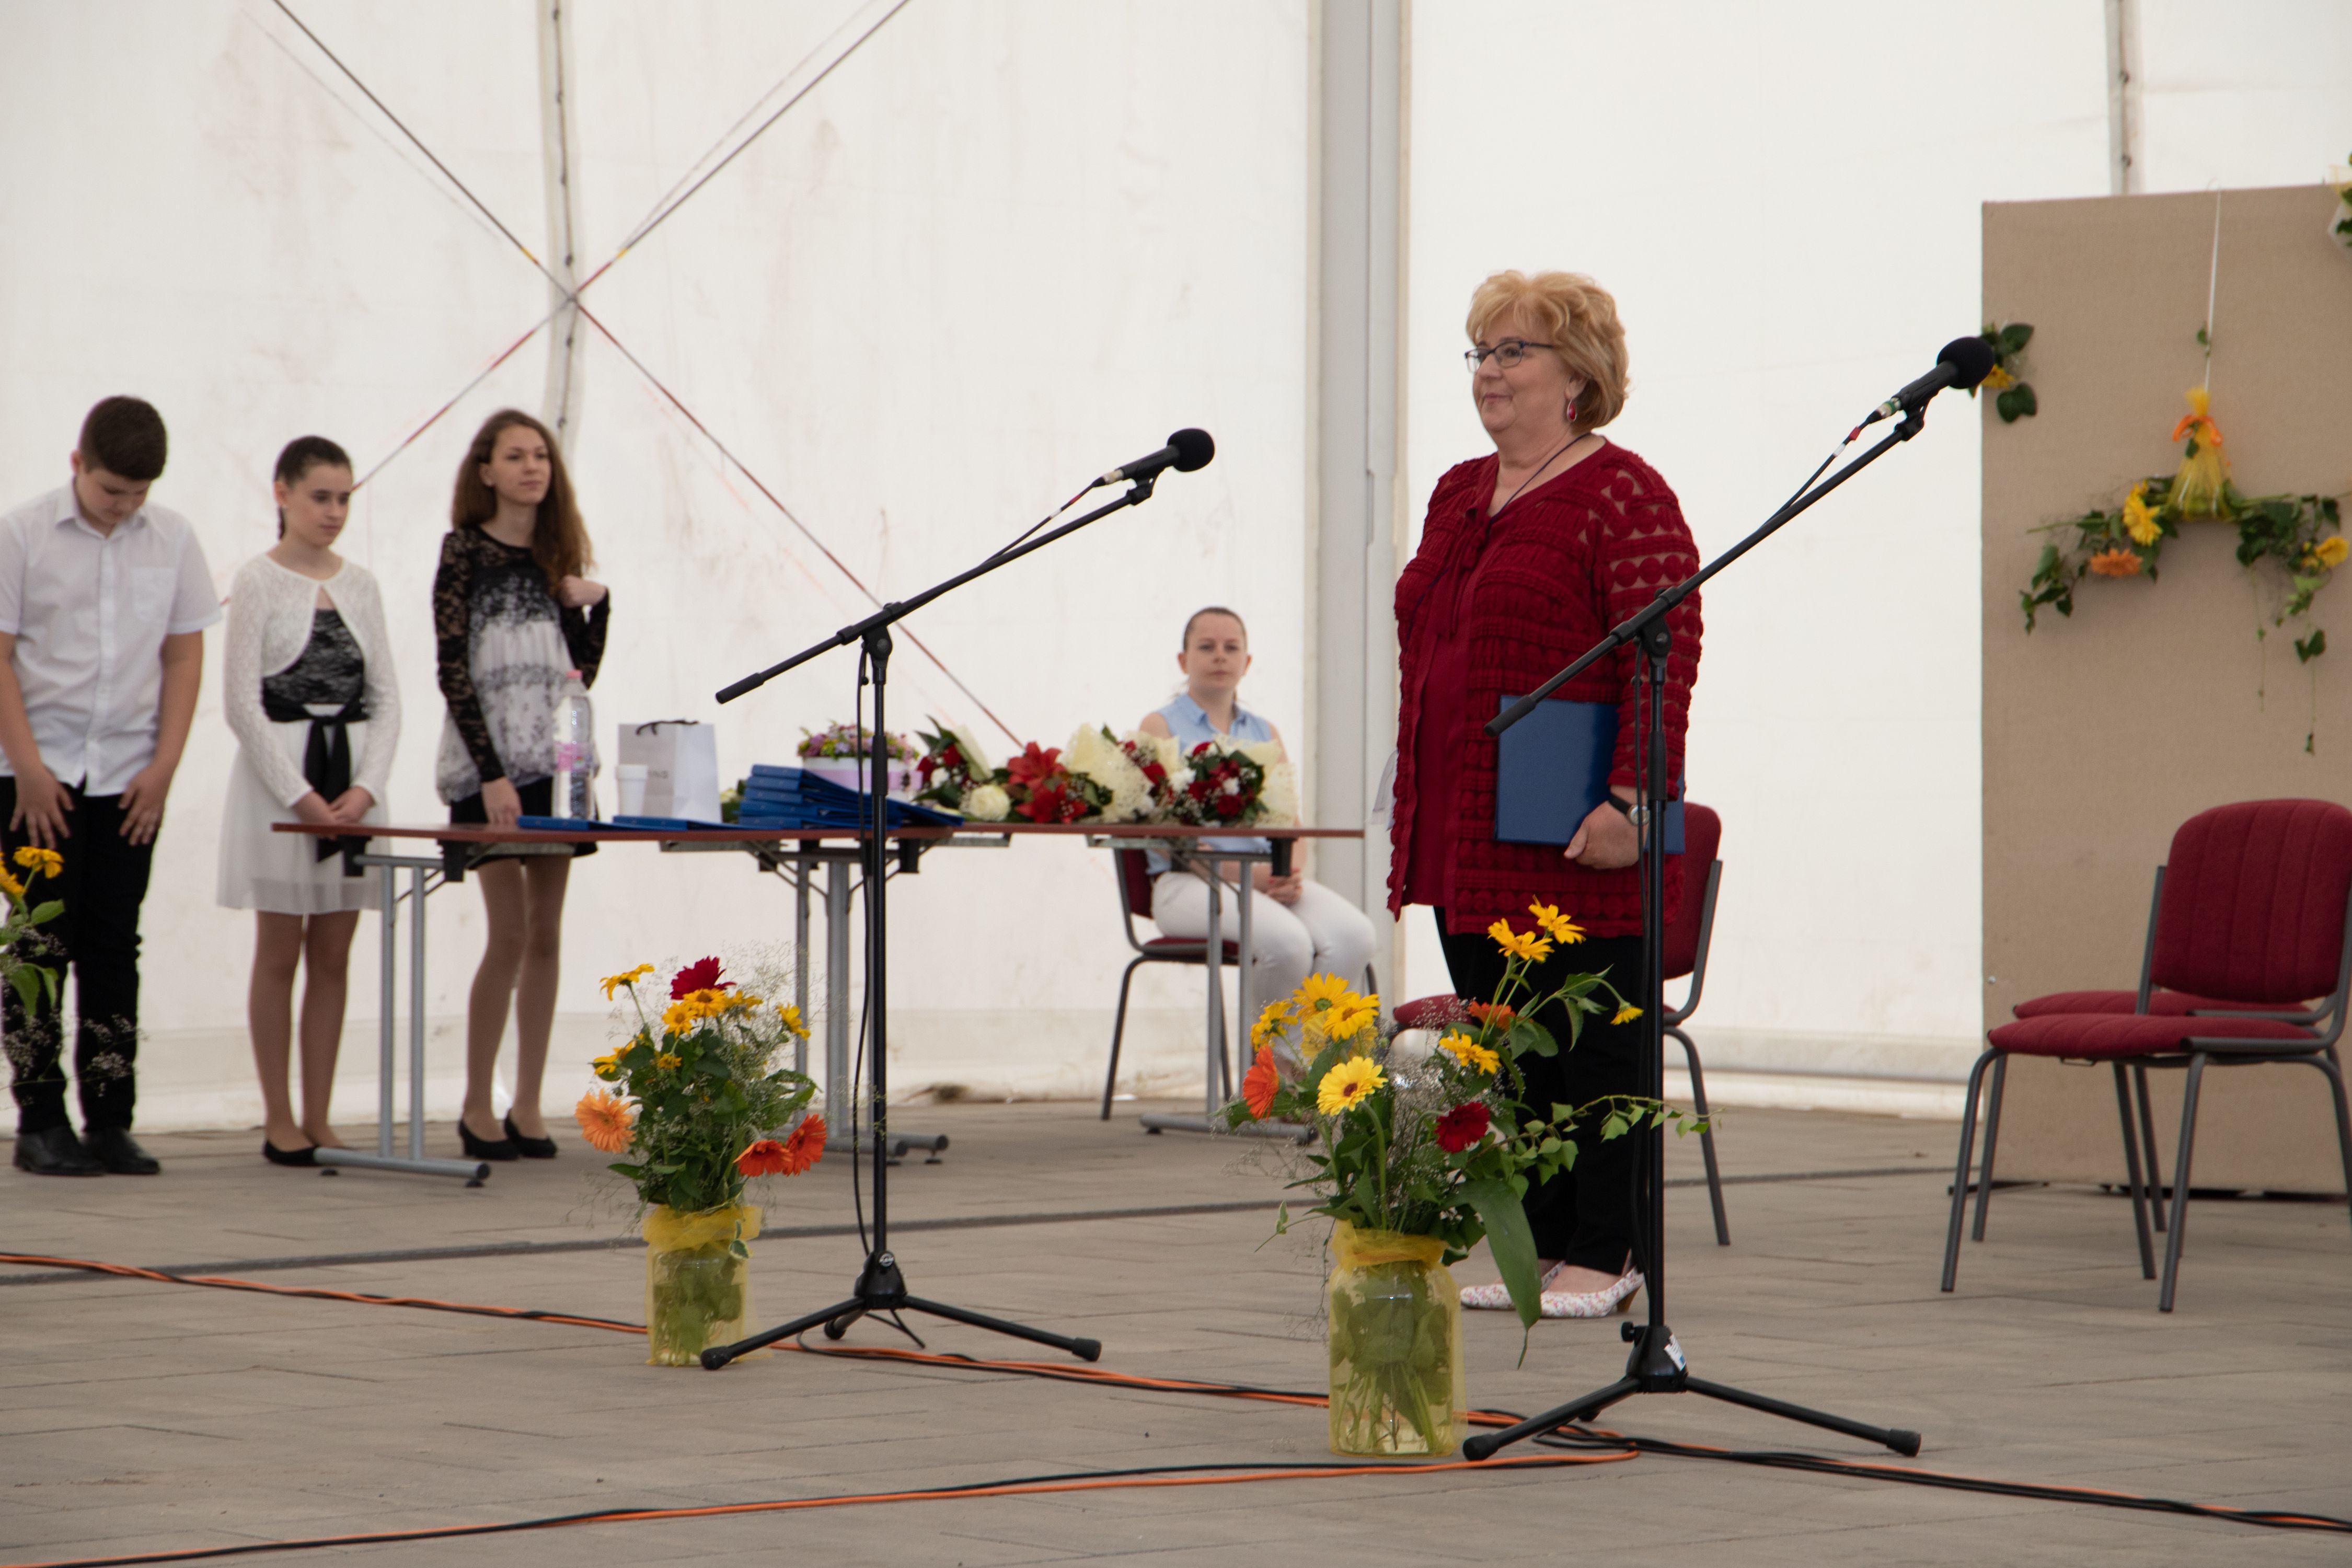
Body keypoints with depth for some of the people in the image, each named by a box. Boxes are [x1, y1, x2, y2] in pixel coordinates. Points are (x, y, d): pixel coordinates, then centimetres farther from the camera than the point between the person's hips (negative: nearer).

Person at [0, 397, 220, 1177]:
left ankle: (109, 1121, 6)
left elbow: (184, 656, 8)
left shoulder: (172, 540, 5)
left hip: (129, 779, 3)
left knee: (113, 947, 3)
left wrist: (164, 765, 0)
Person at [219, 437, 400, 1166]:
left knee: (334, 955, 4)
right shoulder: (259, 581, -4)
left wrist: (366, 788, -6)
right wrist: (301, 797, -14)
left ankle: (318, 1118, 9)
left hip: (353, 778, 4)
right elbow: (242, 702, -8)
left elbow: (386, 695, 9)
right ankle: (279, 1120, 5)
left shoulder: (360, 584, 10)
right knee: (279, 953, 0)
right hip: (277, 772, -4)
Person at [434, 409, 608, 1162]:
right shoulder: (466, 550, -3)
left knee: (546, 935, 4)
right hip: (487, 763, -6)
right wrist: (491, 774, -16)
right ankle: (476, 1106, 0)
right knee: (510, 934, -10)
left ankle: (527, 1108, 9)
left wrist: (594, 603, 0)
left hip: (553, 761, 6)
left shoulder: (557, 555, 14)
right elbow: (453, 670, -9)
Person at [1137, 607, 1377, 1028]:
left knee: (1353, 935, -26)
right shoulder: (1161, 726, 7)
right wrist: (1243, 875, -17)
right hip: (1189, 882, -5)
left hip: (1270, 880, 5)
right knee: (1287, 941, -34)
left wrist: (1291, 873, -9)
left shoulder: (1266, 734, 24)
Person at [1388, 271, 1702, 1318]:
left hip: (1572, 839, -8)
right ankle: (1540, 1246, 17)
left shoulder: (1620, 496, -9)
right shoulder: (1459, 495, 16)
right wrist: (1416, 805, 19)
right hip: (1466, 832, 8)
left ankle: (1600, 1258, 5)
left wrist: (1630, 799, -22)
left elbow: (1668, 656, -15)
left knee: (1589, 1044, -2)